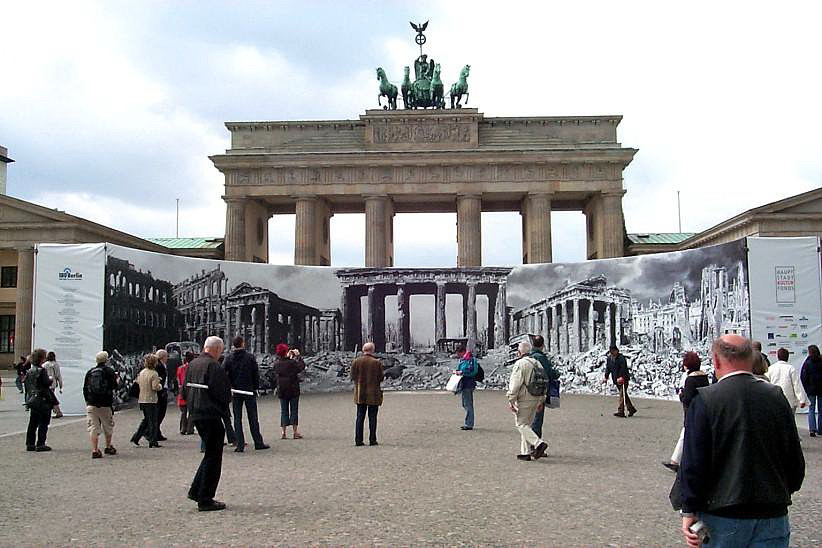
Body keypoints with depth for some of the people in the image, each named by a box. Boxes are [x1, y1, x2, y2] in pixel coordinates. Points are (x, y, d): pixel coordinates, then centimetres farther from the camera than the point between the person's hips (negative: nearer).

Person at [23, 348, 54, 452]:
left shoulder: (28, 371, 10)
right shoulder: (41, 370, -15)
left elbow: (25, 384, 14)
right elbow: (47, 383, -19)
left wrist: (28, 397, 20)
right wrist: (51, 379, 2)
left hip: (32, 400, 8)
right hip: (43, 400, -8)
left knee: (32, 423, 13)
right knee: (43, 423, -1)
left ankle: (30, 444, 17)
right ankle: (40, 444, -1)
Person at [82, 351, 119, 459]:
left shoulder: (89, 372, 8)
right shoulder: (109, 371, -3)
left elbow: (85, 388, 10)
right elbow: (114, 385, -7)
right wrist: (117, 380, 15)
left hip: (91, 404, 2)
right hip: (106, 404, -2)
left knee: (93, 427, 1)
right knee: (108, 426, 16)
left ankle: (94, 450, -8)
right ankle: (108, 447, 29)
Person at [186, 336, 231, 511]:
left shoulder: (192, 364, 11)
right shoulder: (214, 366, -16)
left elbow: (186, 388, 16)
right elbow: (224, 393, -16)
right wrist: (224, 407, 3)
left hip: (196, 414, 9)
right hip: (211, 414, -9)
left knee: (211, 453, 21)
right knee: (213, 456, -1)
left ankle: (196, 490, 21)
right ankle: (205, 500, 2)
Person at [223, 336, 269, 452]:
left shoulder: (228, 358, -2)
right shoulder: (250, 357, -5)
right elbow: (256, 374, -3)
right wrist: (255, 388, 6)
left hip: (235, 392, 1)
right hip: (249, 391, -1)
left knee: (237, 418, 6)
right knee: (253, 418, 7)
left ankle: (240, 445, 3)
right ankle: (258, 443, 11)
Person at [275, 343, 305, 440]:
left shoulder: (276, 364, -1)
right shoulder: (292, 362, -15)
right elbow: (302, 366, -8)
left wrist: (288, 357, 19)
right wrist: (298, 356, 1)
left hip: (281, 391, 4)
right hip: (293, 390, -4)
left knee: (284, 410, 10)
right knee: (294, 410, 4)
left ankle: (283, 432, 8)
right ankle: (295, 432, 4)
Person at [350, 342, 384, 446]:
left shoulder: (356, 362, -3)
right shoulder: (377, 362, -8)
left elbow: (353, 376, -1)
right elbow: (381, 378, -6)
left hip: (360, 394, 2)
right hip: (373, 394, -2)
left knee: (360, 417, 7)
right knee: (372, 417, 5)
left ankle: (358, 440, 5)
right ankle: (372, 440, 6)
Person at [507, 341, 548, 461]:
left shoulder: (520, 364, -12)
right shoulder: (537, 363, 13)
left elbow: (515, 384, -16)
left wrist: (511, 400, -13)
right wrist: (541, 400, 22)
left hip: (524, 399, -8)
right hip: (536, 399, 8)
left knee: (521, 424, -2)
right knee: (527, 424, 14)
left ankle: (539, 443, -18)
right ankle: (526, 452, 14)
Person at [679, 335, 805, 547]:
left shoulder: (705, 400, -12)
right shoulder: (776, 397, -1)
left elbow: (693, 462, -12)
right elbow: (796, 460, 7)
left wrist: (689, 511, -5)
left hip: (722, 515, -3)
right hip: (773, 514, 3)